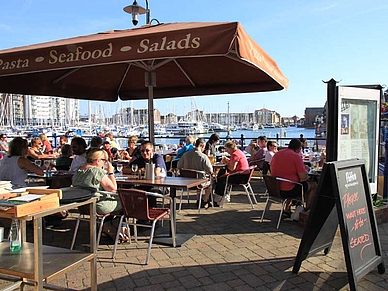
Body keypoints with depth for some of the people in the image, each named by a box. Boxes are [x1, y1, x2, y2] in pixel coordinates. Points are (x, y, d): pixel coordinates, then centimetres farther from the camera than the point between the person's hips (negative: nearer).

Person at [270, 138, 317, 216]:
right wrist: (306, 169, 6)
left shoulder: (277, 154, 6)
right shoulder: (296, 156, -13)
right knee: (313, 184, 13)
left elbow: (272, 169, 21)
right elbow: (303, 177, -16)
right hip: (288, 191, -7)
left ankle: (287, 209, 30)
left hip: (274, 189, 7)